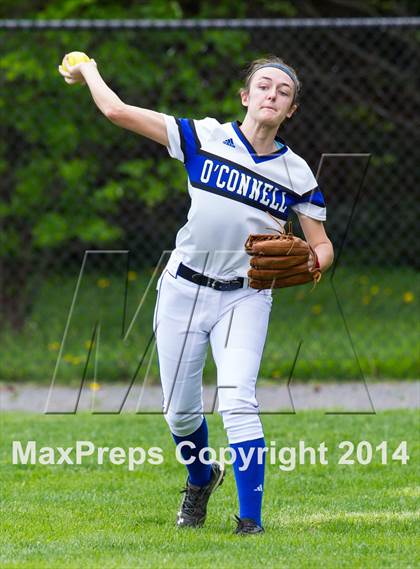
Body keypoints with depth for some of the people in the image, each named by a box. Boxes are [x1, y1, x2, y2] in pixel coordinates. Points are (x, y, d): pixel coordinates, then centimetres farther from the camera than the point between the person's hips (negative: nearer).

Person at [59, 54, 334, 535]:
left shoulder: (296, 174, -2)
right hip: (184, 290, 1)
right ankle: (202, 477, 41)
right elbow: (117, 112, -7)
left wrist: (311, 265, -20)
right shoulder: (205, 138, -6)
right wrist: (88, 72, 8)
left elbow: (322, 246, 3)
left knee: (237, 402, -20)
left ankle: (250, 521, -17)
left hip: (245, 297, -1)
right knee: (180, 412, 9)